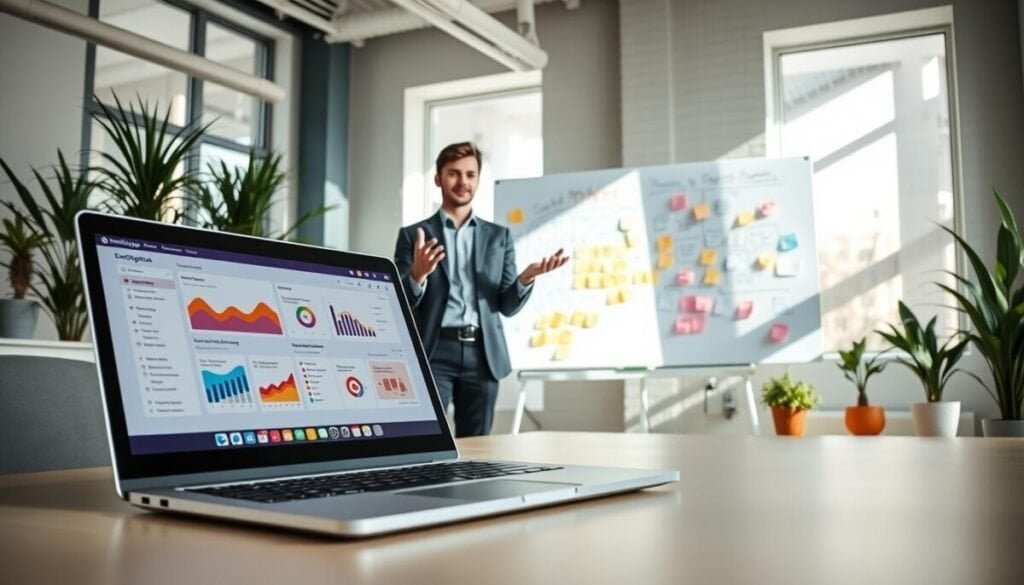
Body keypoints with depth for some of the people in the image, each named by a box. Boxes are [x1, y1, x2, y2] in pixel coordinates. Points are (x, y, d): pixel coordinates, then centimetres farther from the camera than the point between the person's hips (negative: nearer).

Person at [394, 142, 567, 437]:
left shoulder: (499, 236, 13)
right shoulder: (413, 235, 5)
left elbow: (507, 306, 9)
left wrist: (527, 277, -11)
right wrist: (417, 274, -21)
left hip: (482, 354, 3)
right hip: (434, 353, -2)